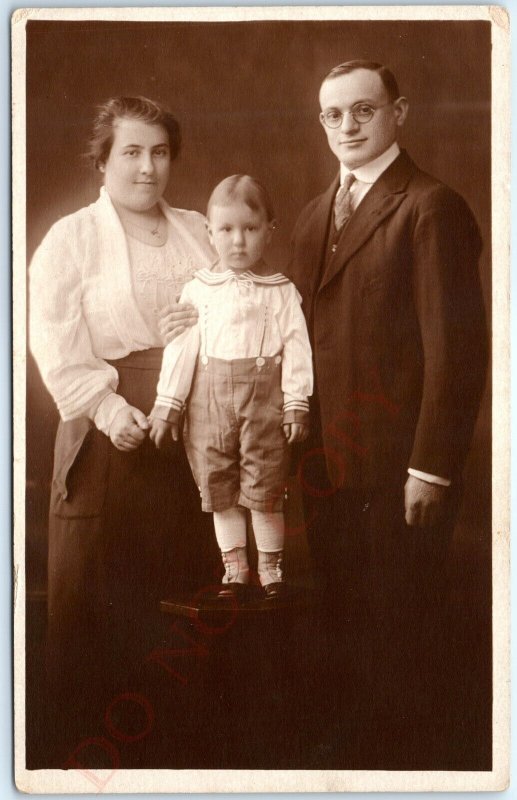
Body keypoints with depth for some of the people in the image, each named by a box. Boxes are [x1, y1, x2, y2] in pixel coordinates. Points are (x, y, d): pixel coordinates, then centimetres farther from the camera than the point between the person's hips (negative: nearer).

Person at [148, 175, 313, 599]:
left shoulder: (281, 291, 2)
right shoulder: (198, 289, 5)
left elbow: (296, 348, -1)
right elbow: (181, 346, 5)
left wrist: (296, 403, -7)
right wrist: (168, 403, 2)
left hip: (264, 402, -2)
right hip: (210, 401, 2)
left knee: (265, 488, 1)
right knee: (220, 489, 8)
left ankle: (271, 566, 17)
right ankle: (234, 568, 21)